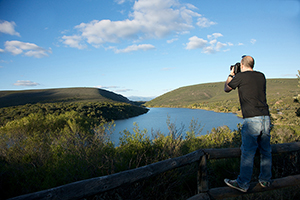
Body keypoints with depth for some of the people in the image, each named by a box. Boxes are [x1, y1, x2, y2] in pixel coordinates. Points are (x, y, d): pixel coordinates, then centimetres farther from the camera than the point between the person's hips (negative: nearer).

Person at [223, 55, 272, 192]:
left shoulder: (241, 76, -3)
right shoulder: (261, 76, 14)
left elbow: (226, 88, 13)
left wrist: (231, 75, 27)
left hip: (252, 120, -7)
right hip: (266, 118, 7)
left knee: (247, 153, 0)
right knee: (266, 151, 16)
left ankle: (243, 184, 9)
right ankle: (265, 180, 30)